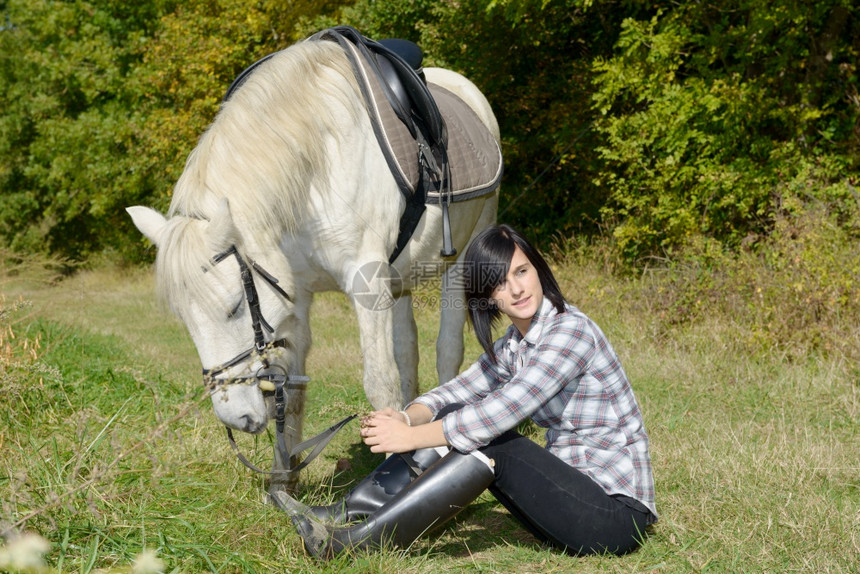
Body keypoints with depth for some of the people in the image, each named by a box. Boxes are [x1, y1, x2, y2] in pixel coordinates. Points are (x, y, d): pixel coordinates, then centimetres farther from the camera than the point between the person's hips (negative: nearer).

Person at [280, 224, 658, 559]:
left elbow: (503, 411, -26)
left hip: (618, 512, -8)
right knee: (452, 420, -5)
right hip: (571, 494, 8)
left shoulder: (570, 330, -18)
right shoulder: (511, 346, 9)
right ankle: (350, 515, -12)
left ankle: (355, 540, -25)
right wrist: (406, 418, -18)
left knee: (491, 443, -26)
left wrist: (410, 438, -23)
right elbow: (456, 392, 3)